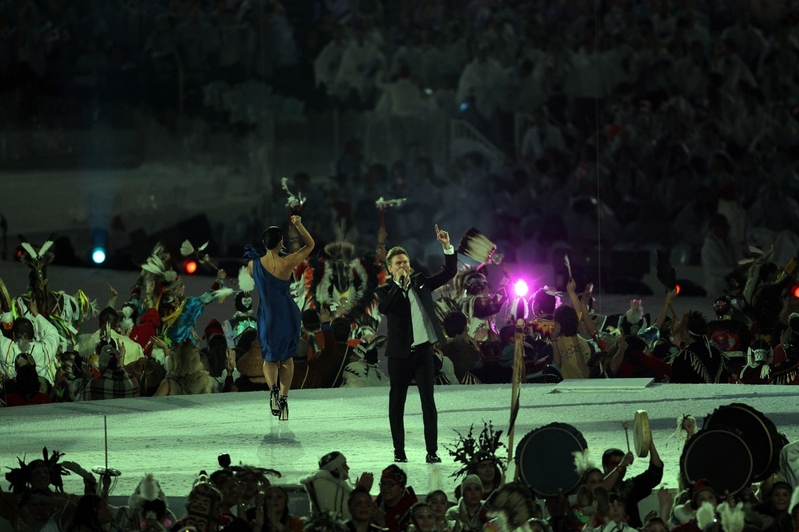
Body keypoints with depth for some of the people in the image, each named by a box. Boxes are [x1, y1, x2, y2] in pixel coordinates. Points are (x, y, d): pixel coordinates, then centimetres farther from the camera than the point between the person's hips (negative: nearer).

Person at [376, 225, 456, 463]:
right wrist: (400, 284, -18)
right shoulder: (386, 290, -1)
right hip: (399, 353, -1)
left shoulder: (420, 282, 8)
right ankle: (399, 451, 15)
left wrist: (447, 247, -6)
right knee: (397, 403, 6)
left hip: (423, 351, 1)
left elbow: (449, 273, 7)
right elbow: (384, 308, -21)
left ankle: (432, 451, 0)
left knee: (428, 402, -2)